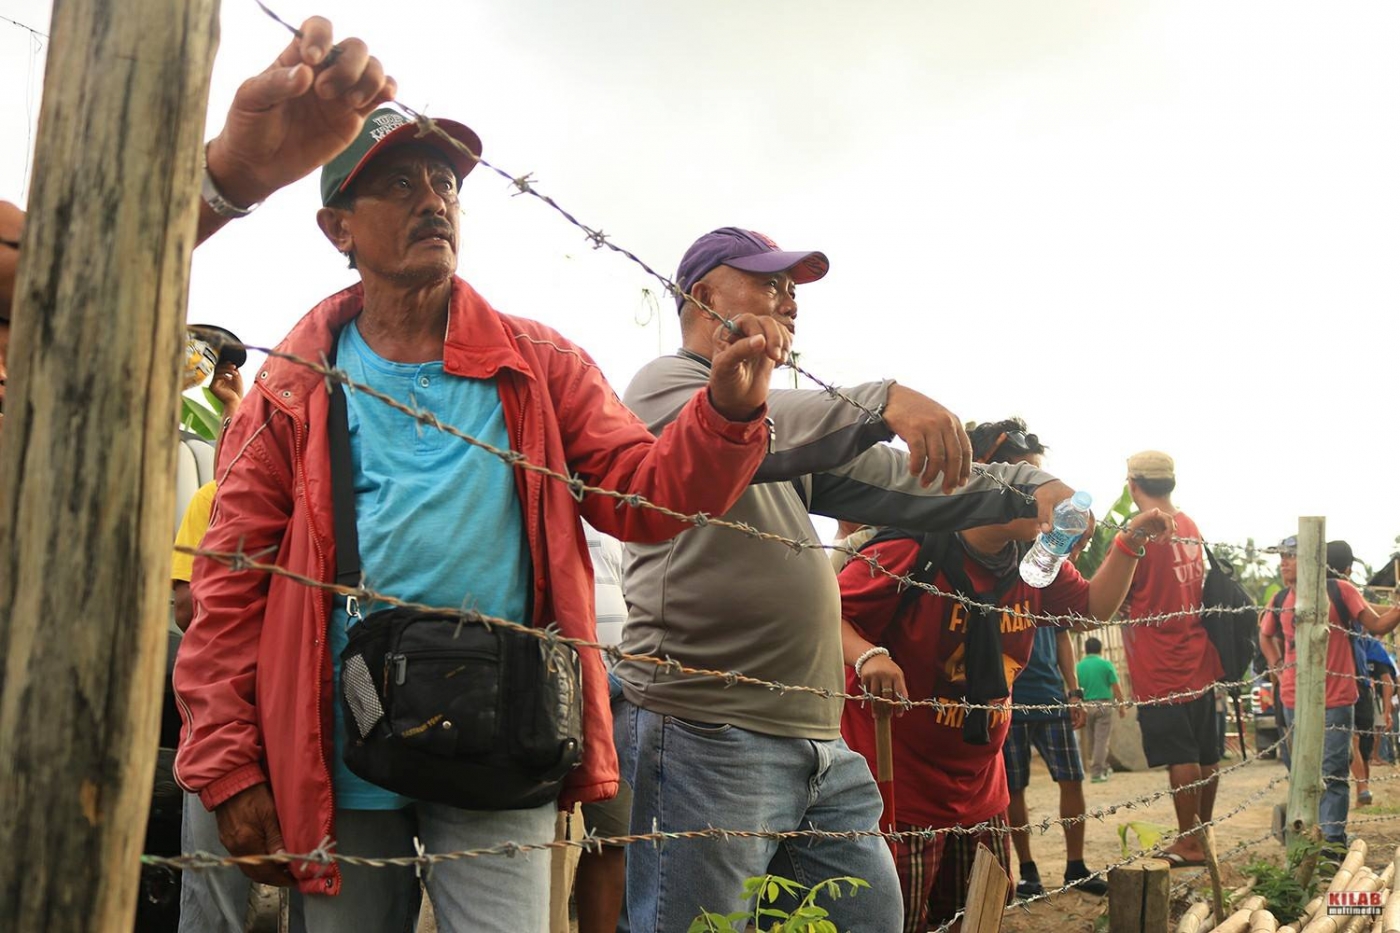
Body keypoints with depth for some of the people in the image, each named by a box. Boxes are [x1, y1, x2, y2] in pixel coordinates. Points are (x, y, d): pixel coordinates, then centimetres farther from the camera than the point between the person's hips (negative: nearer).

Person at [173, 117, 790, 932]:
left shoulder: (538, 367, 7)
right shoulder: (295, 389, 3)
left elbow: (646, 496, 2)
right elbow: (231, 586, 1)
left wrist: (728, 410, -16)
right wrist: (228, 768, -4)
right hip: (338, 764, 1)